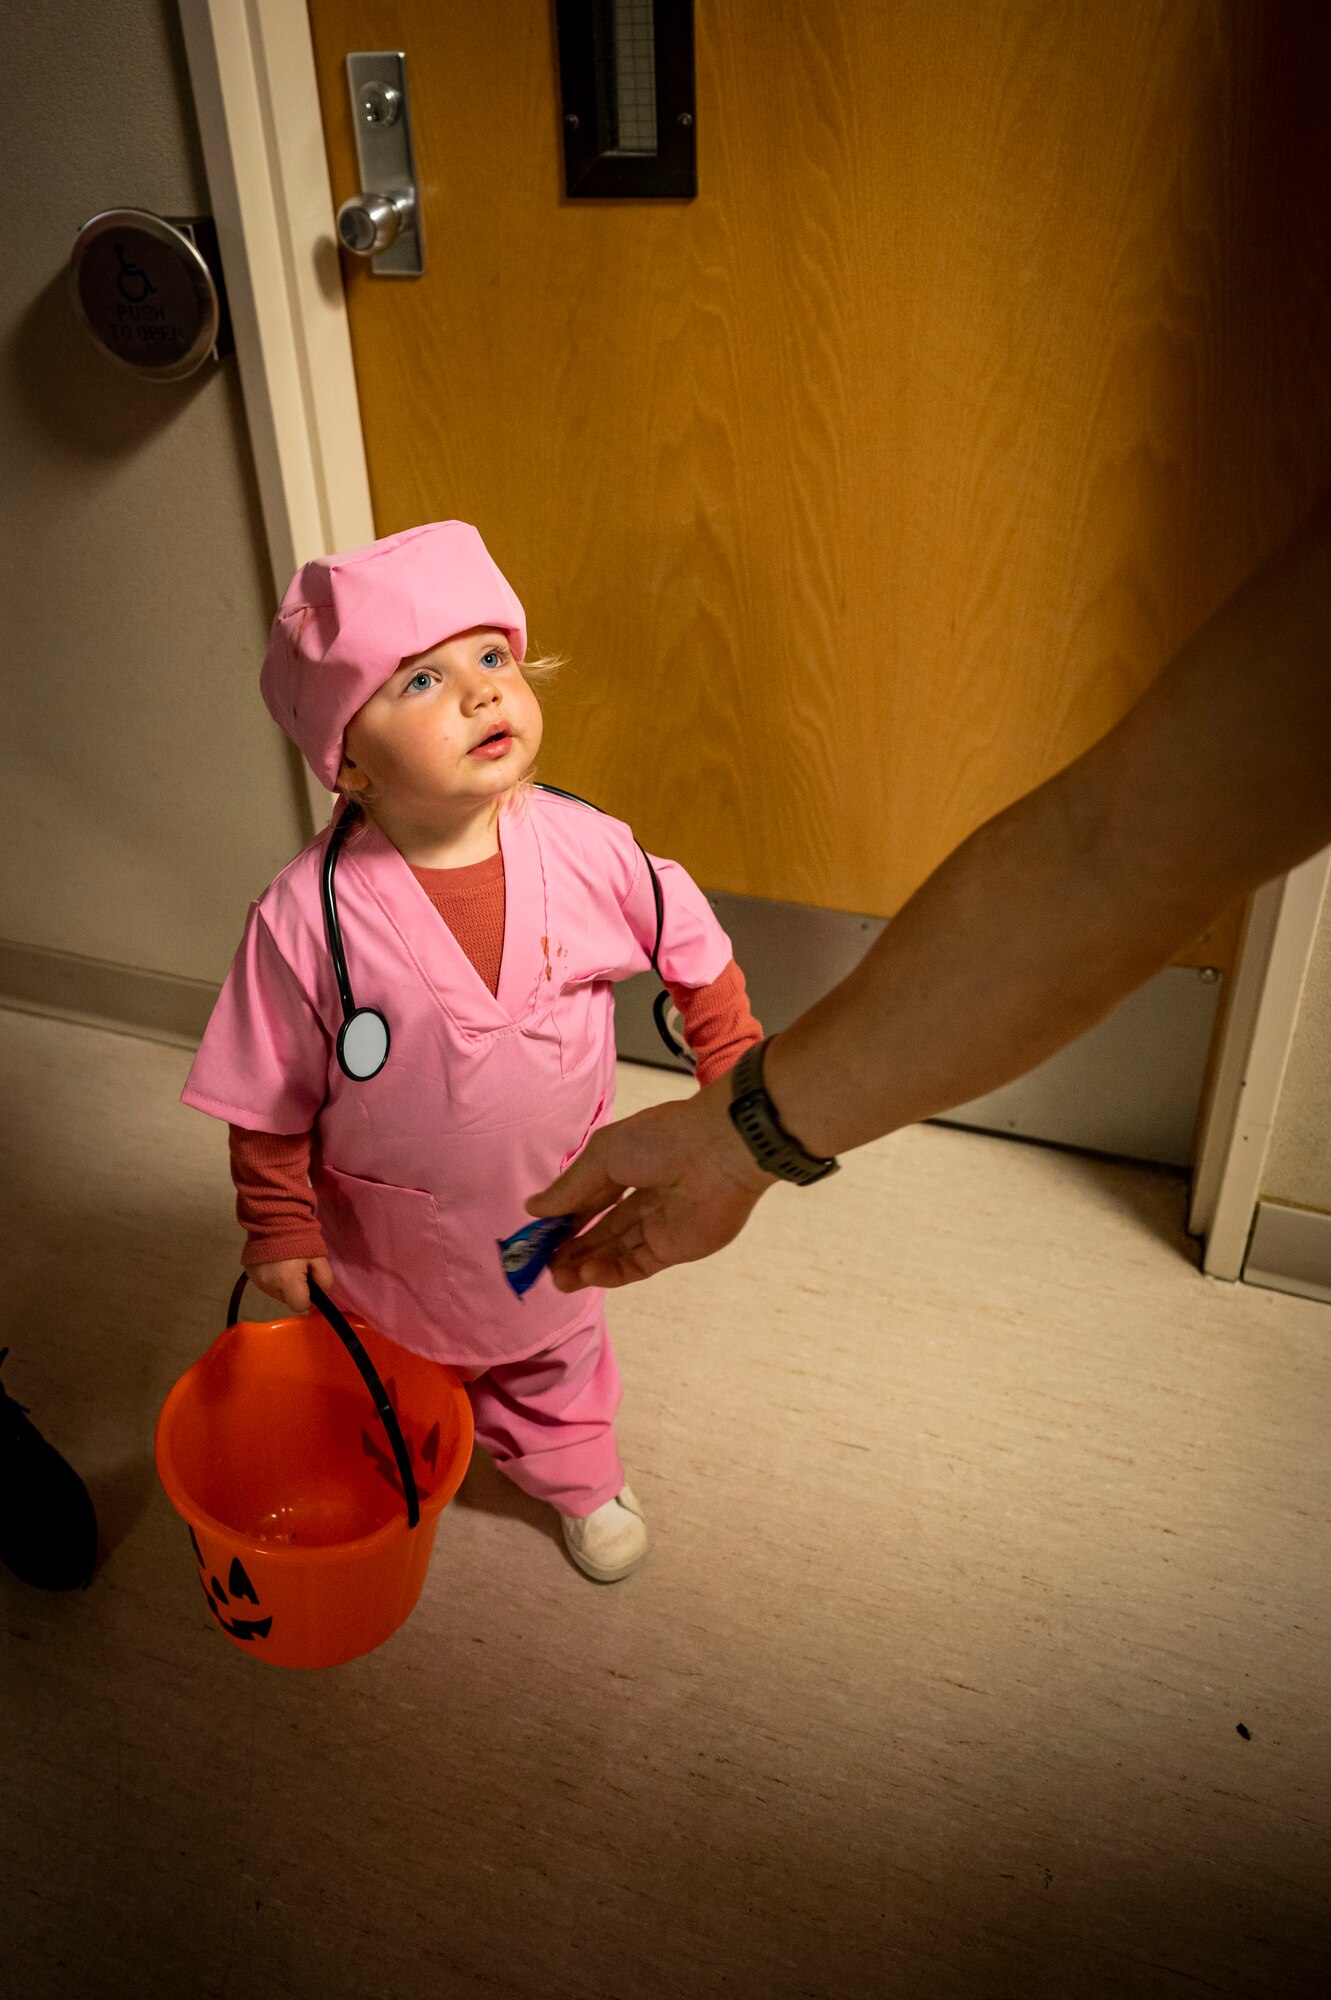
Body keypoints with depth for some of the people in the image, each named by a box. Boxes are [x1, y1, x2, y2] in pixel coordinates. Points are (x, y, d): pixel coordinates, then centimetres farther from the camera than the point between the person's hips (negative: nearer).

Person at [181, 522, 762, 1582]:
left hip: (552, 1206, 2)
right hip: (389, 1235, -1)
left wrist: (740, 1075, 0)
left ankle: (581, 1481, 61)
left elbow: (692, 943, -4)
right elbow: (268, 1098, -16)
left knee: (557, 1356, 29)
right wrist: (279, 1229, -7)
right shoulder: (309, 916, -29)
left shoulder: (585, 849, -23)